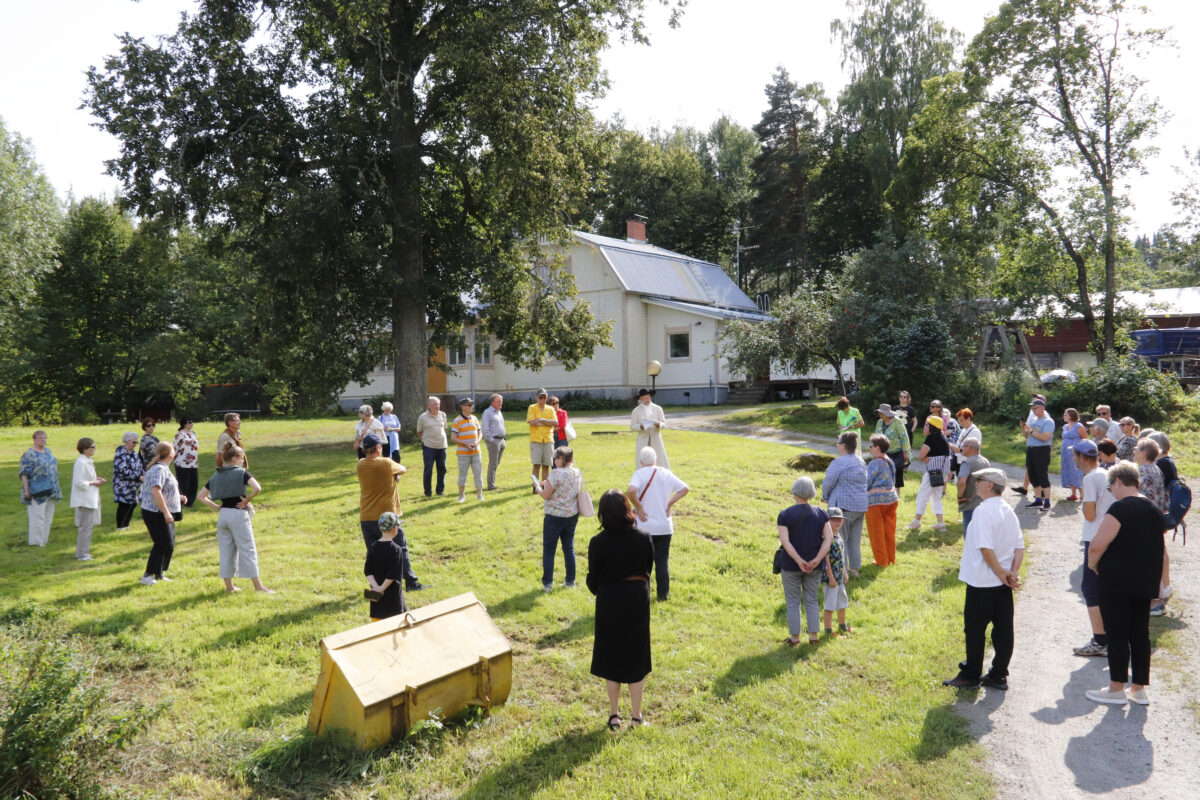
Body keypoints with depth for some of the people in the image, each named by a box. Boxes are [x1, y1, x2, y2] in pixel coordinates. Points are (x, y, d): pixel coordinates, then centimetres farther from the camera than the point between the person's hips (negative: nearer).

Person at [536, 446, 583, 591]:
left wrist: (539, 487, 4)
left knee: (549, 550, 5)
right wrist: (549, 484, 13)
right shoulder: (577, 473, 2)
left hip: (554, 516, -6)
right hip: (572, 515, 6)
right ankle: (570, 581, 22)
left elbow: (546, 495, -16)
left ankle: (547, 583, 8)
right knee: (569, 548, 16)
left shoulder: (556, 473, -21)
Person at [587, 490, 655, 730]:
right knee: (636, 657, 15)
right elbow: (648, 571, 2)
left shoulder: (598, 542, -15)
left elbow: (593, 580, -7)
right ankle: (636, 715, 22)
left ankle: (614, 715, 23)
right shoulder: (643, 538, -9)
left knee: (611, 658, 13)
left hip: (609, 602, -2)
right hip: (638, 600, 2)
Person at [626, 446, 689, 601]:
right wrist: (670, 503, 2)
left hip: (644, 526, -3)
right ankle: (663, 593, 15)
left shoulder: (639, 473, -10)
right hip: (665, 525, 3)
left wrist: (638, 508, -15)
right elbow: (684, 489, 4)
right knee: (662, 560, 12)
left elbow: (631, 491, -28)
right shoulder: (666, 473, 3)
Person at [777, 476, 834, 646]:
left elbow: (784, 541, -21)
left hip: (791, 565, -3)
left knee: (793, 602, 11)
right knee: (812, 601, 16)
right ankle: (813, 636, 18)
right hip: (814, 566, 3)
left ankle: (794, 637, 16)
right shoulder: (821, 514, -2)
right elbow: (829, 538, -11)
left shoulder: (784, 515, -11)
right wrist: (816, 560, -16)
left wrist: (799, 561, -20)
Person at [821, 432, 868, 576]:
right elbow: (865, 482, 13)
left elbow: (828, 483, -15)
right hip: (861, 505, 8)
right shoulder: (861, 462, 11)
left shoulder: (839, 463, -15)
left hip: (844, 505, -8)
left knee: (840, 539, 0)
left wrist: (826, 497, 5)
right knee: (855, 539, 15)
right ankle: (855, 568, 21)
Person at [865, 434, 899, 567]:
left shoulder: (875, 463, -16)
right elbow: (893, 481, 16)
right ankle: (891, 559, 22)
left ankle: (882, 561, 9)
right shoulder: (890, 461, 9)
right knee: (889, 531, 15)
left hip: (876, 500, -8)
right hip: (892, 498, 8)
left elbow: (866, 482, -17)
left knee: (877, 533, 4)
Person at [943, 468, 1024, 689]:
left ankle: (970, 677, 12)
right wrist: (1013, 572, 0)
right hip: (1003, 583, 8)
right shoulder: (1008, 511, 8)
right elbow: (1020, 547, 8)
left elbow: (986, 548, -24)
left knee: (975, 629, 3)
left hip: (982, 582, -8)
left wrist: (1001, 573, -15)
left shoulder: (983, 511, -18)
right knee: (1003, 628, 11)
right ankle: (999, 675, 20)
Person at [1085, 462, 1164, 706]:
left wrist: (1093, 564, -3)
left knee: (1117, 635, 0)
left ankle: (1116, 689, 8)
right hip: (1146, 583, 8)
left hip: (1118, 582, -8)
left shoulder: (1119, 509, -17)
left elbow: (1097, 546, -21)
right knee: (1140, 634, 13)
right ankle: (1139, 689, 21)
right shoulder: (1153, 509, 9)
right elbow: (1162, 549, 18)